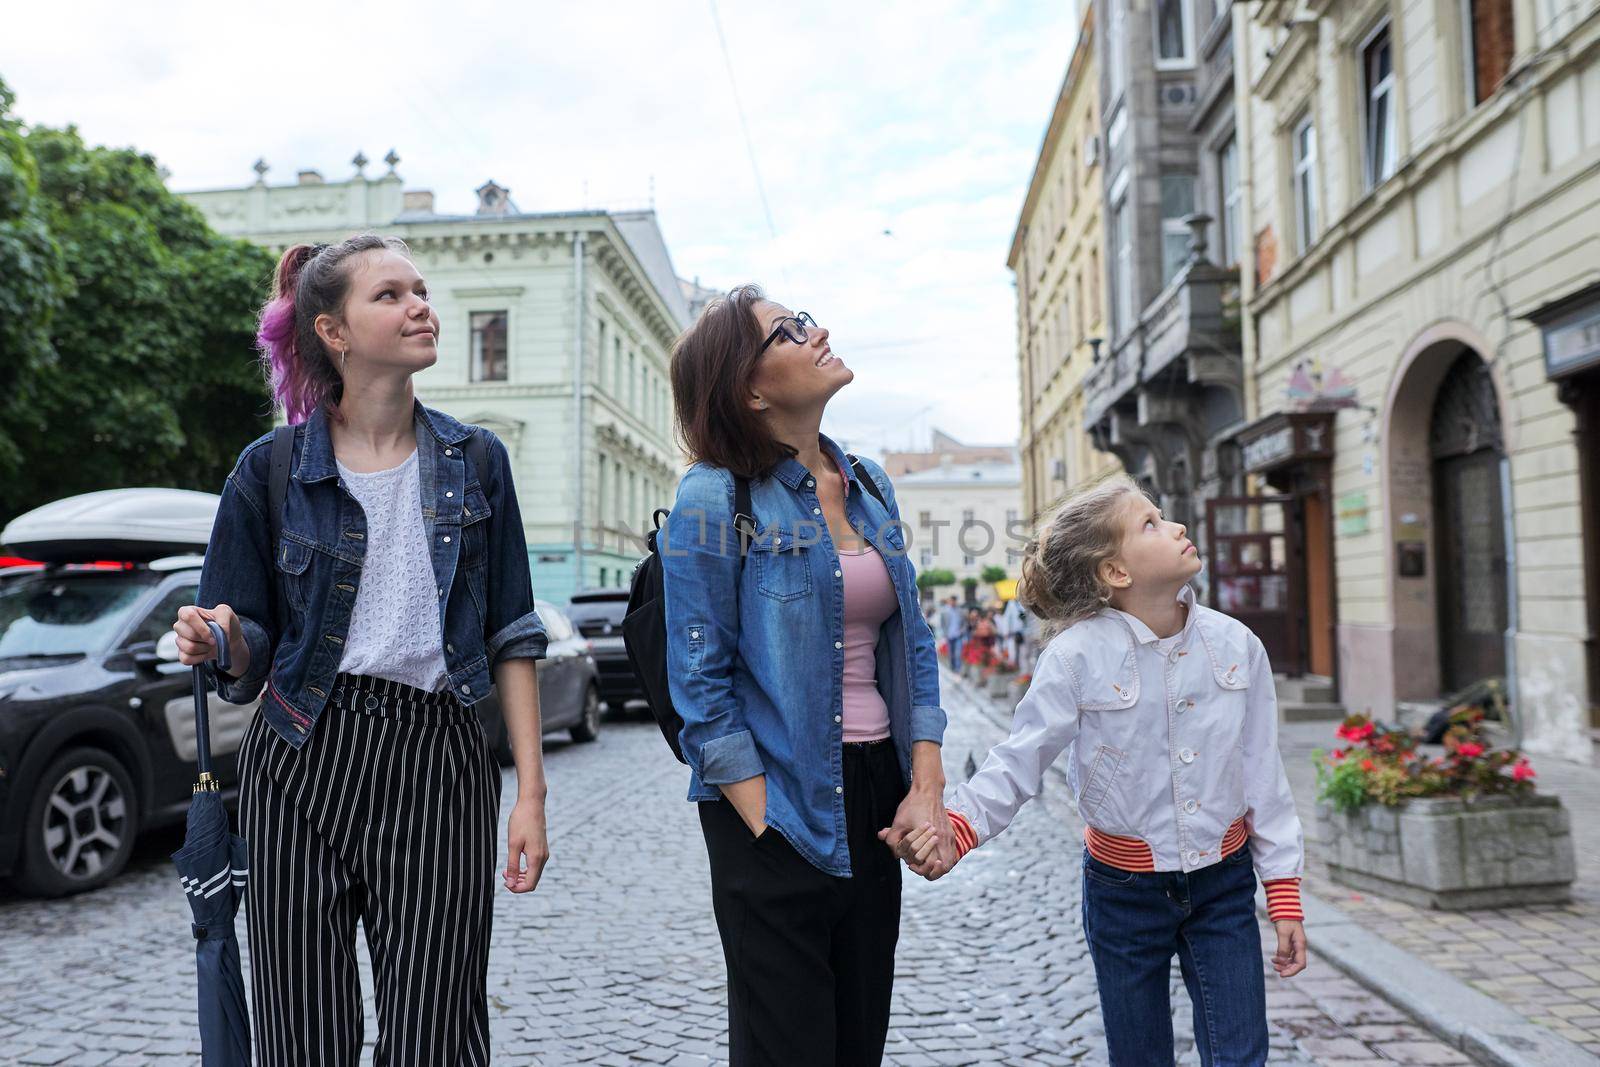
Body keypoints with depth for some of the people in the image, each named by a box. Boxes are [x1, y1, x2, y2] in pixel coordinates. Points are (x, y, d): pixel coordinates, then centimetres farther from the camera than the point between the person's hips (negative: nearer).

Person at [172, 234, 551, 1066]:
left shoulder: (476, 461, 5)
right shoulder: (271, 470, 1)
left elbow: (511, 636, 5)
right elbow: (249, 654, 6)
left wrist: (530, 792, 0)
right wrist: (217, 640, -19)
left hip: (438, 767, 1)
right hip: (303, 767, 0)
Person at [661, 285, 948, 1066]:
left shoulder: (867, 484, 9)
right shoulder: (715, 496, -10)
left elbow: (912, 642, 11)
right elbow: (700, 686, -11)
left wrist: (926, 787, 1)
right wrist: (764, 821, -14)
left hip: (876, 794, 6)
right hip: (777, 800, -6)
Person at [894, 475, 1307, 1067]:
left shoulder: (1236, 644, -6)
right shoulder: (1078, 655, -17)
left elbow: (1263, 774, 1)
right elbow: (1019, 760, -16)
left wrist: (1285, 896, 3)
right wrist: (958, 826, -34)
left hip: (1224, 886, 2)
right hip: (1125, 890, -2)